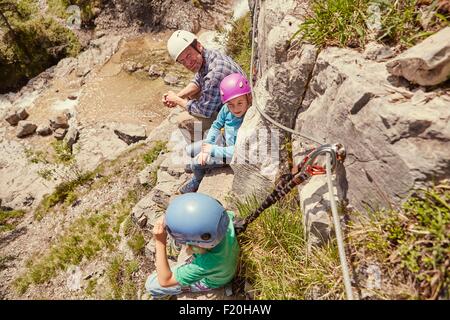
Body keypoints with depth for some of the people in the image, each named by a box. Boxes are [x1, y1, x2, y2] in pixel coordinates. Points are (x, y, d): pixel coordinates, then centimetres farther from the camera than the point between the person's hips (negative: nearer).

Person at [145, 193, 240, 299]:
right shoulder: (227, 218, -39)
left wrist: (160, 243, -41)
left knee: (151, 284, 0)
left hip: (210, 280, -4)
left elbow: (164, 281, -33)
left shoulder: (206, 264, -48)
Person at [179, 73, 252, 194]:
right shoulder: (226, 109, -18)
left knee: (196, 162, -11)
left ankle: (197, 181, 24)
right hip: (224, 142, 6)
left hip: (236, 154, -6)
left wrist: (213, 150, -28)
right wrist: (206, 147, -12)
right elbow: (216, 126, 0)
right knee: (190, 150, 7)